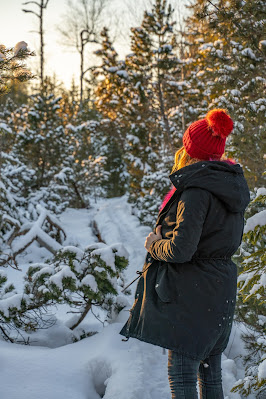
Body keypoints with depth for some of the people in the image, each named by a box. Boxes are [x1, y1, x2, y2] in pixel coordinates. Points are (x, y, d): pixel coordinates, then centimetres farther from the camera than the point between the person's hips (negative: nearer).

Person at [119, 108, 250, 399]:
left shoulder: (196, 191, -19)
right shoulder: (232, 187, 8)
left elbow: (181, 250, -24)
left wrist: (154, 245, -3)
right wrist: (166, 232, 13)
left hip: (191, 293, -9)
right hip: (221, 289, 9)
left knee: (181, 373, -2)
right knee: (210, 371, 17)